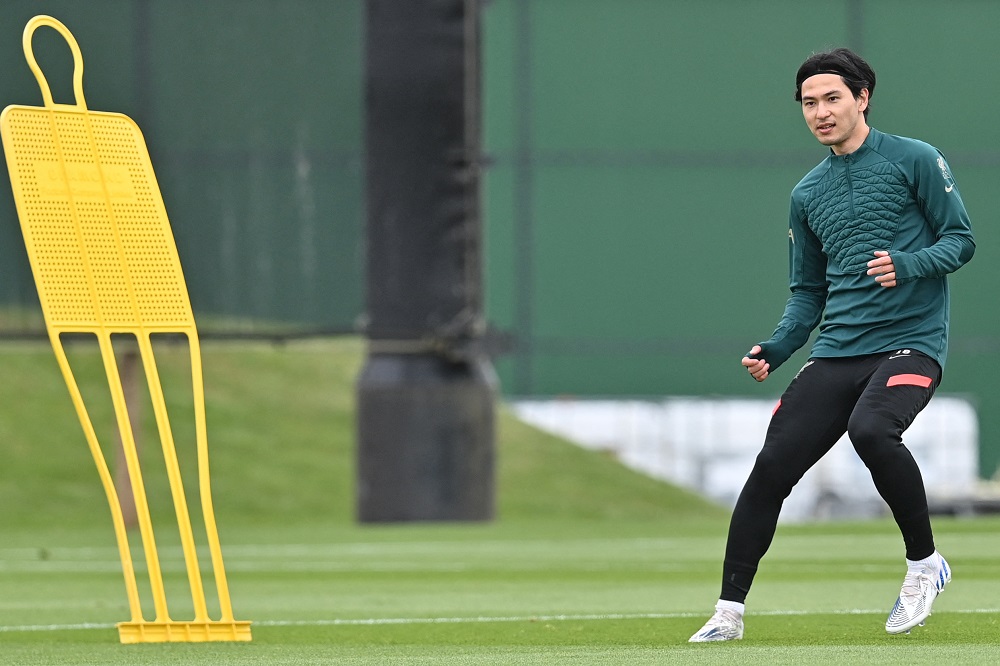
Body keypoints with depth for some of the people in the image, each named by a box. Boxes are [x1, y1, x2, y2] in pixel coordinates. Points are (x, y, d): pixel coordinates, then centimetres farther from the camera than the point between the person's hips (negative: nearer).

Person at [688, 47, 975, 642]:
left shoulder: (916, 161, 1)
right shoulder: (808, 194, 17)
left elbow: (962, 240, -1)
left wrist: (907, 265, -20)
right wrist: (775, 350, 3)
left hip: (911, 342, -5)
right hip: (837, 352, 5)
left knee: (870, 428, -33)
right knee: (773, 465, -7)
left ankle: (925, 561, -12)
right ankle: (730, 611, 2)